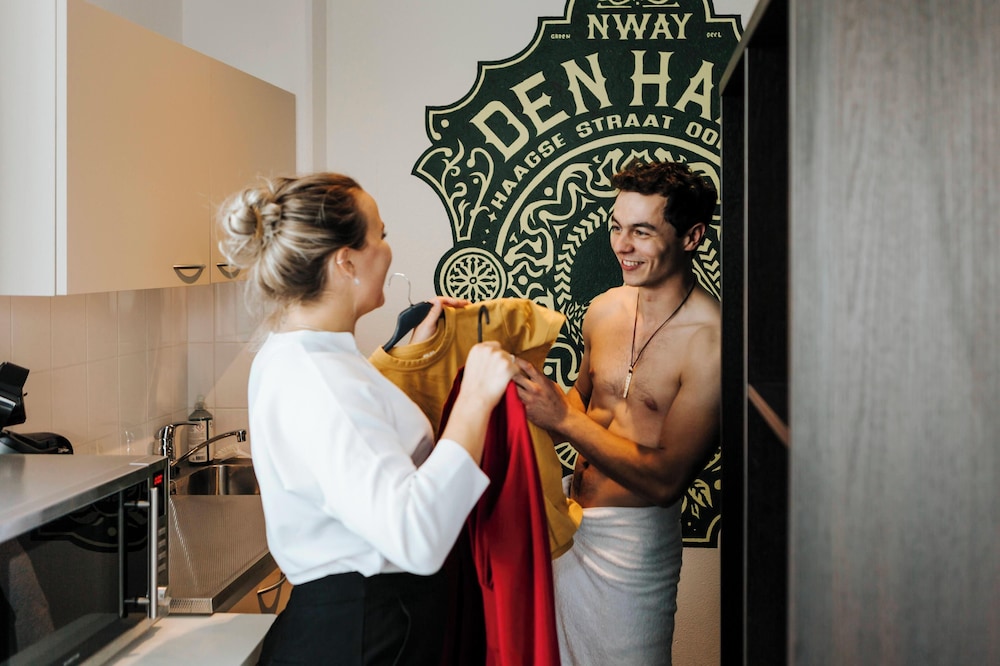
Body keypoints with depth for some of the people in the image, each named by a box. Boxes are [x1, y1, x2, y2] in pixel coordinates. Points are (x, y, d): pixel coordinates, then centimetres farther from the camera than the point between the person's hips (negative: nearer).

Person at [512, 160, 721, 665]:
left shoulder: (710, 339, -21)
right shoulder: (604, 310, 1)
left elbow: (666, 479, -22)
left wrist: (564, 420, -24)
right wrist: (533, 412, -3)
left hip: (633, 541, -6)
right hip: (567, 514, 7)